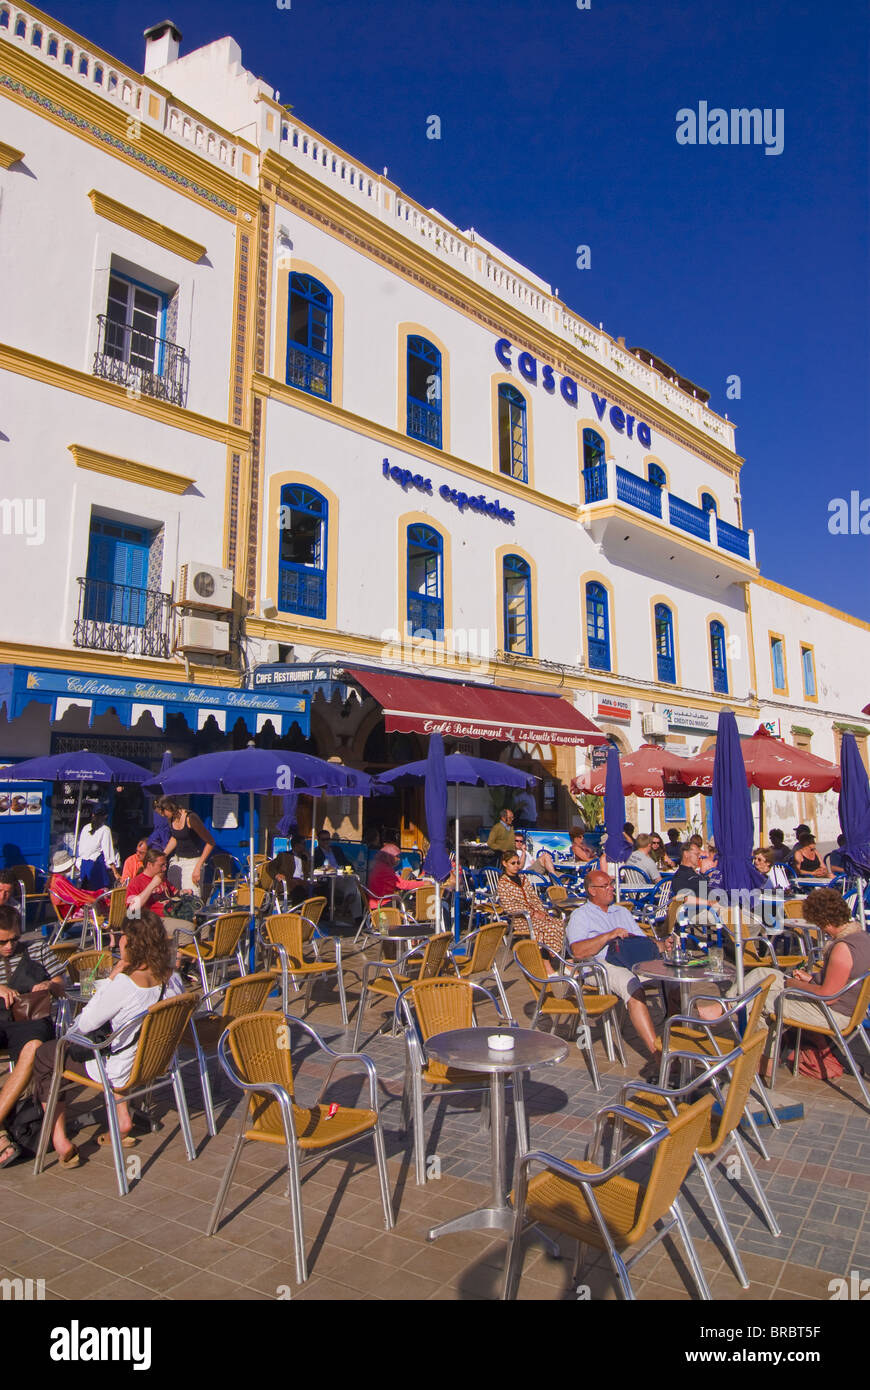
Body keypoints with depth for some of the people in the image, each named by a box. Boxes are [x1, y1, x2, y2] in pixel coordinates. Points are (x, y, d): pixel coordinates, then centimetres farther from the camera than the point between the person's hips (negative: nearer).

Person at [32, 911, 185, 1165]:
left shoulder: (123, 984, -29)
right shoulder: (173, 980, -10)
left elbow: (83, 1025, -15)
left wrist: (110, 979, -11)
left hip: (122, 1072, -6)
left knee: (44, 1056, 14)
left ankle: (60, 1141, 15)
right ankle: (122, 1118, 28)